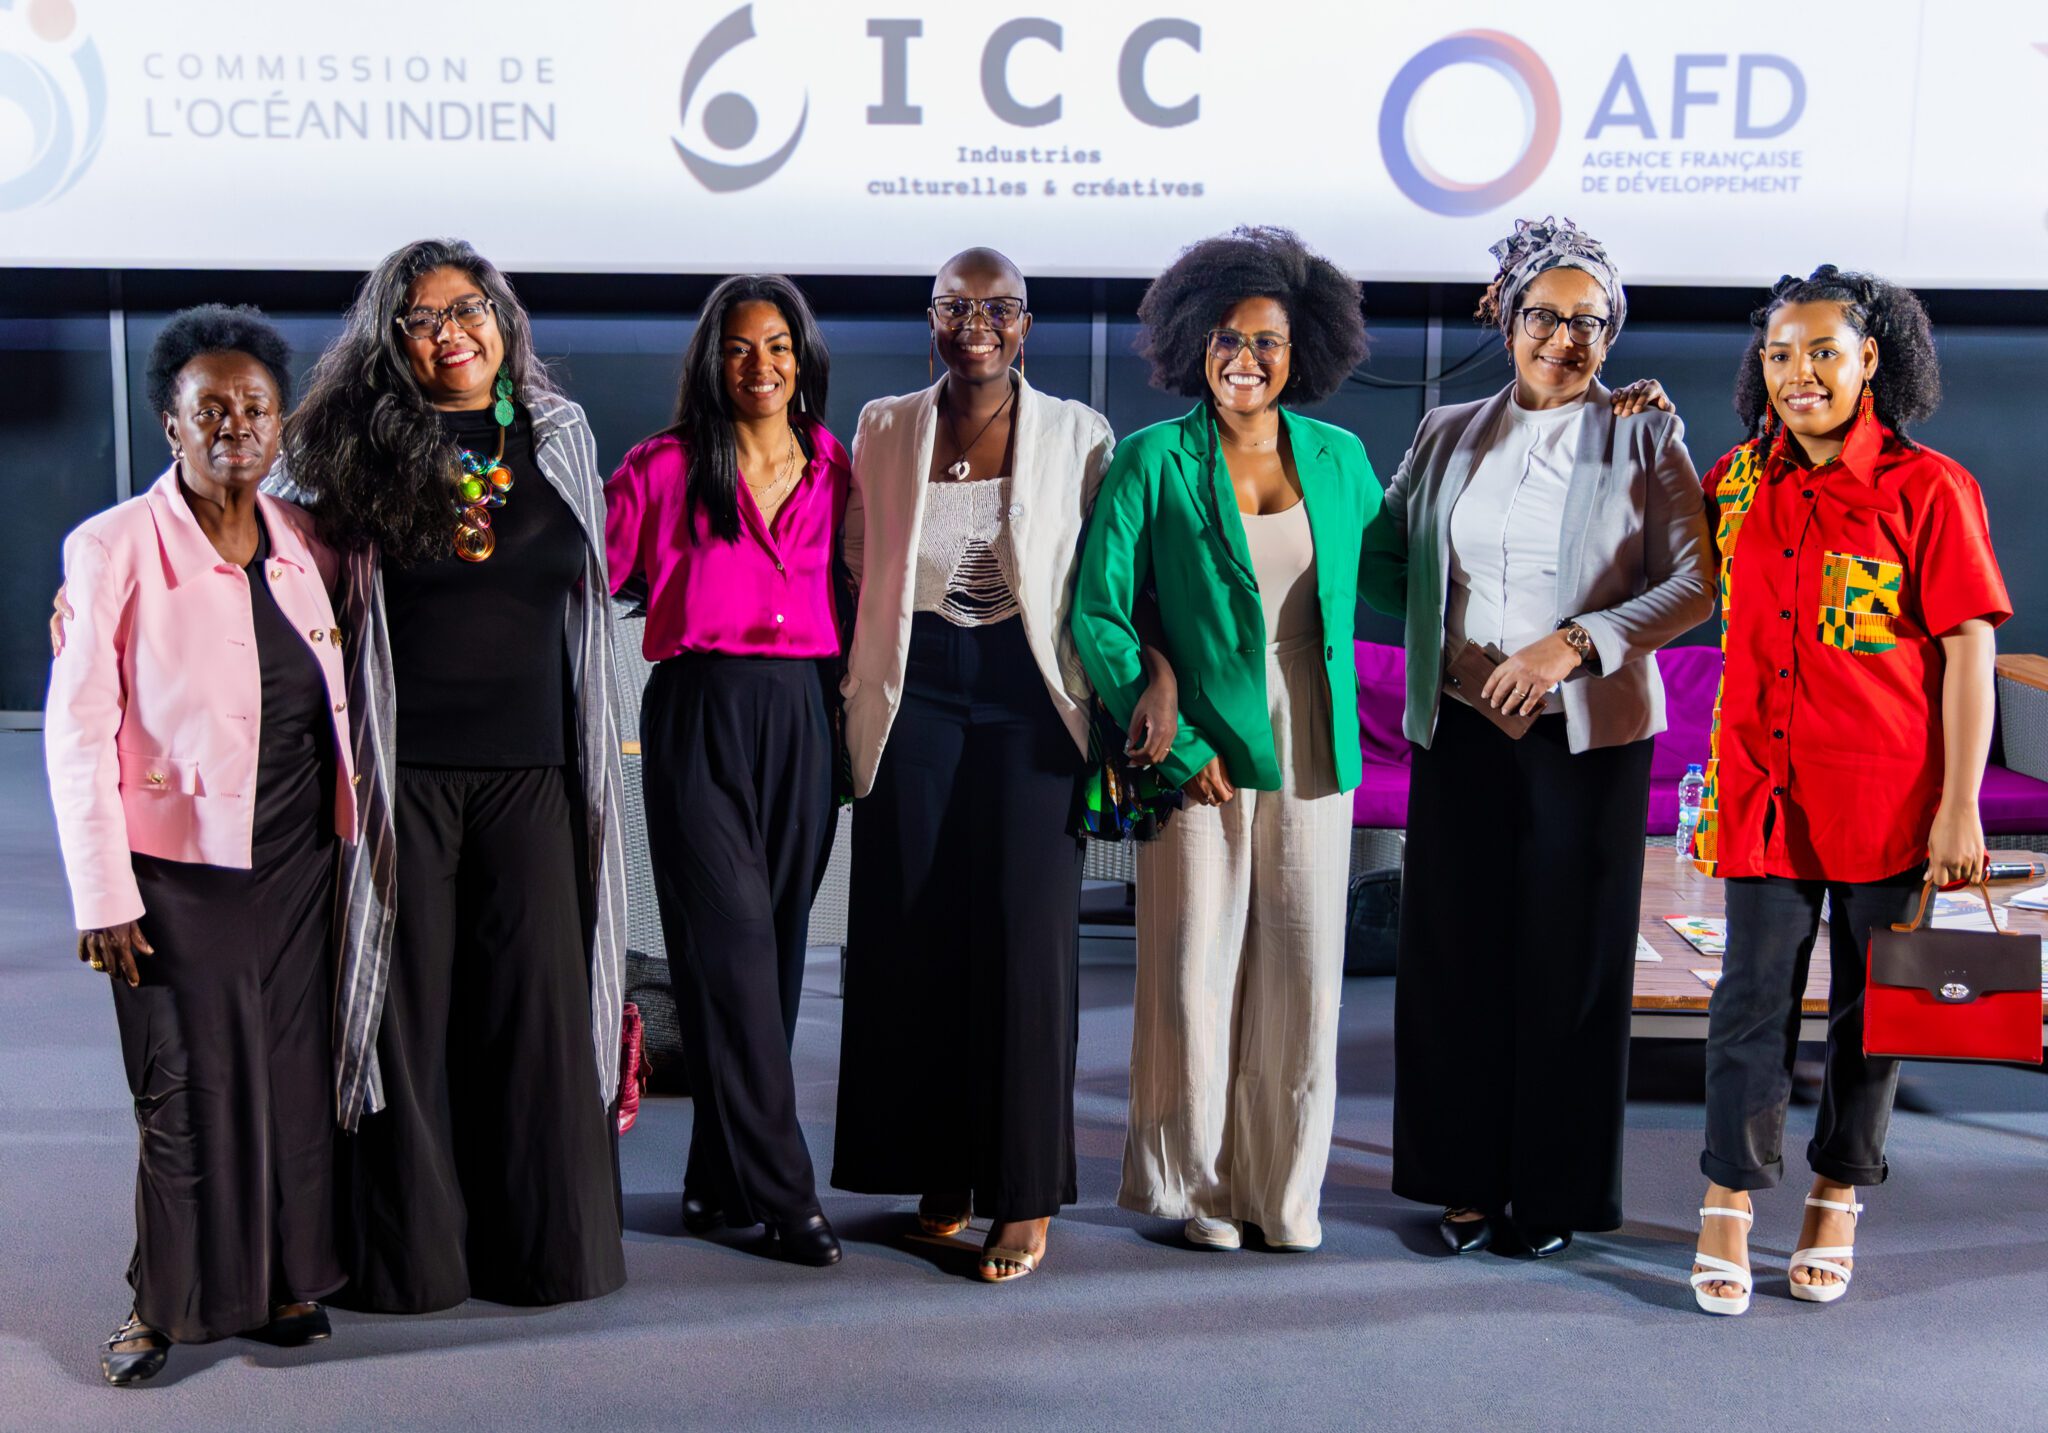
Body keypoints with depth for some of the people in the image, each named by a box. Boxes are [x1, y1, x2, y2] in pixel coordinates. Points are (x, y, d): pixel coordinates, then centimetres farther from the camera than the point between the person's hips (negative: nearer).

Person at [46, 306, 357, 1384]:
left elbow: (330, 694, 19)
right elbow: (76, 730, -9)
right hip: (182, 869, -4)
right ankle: (167, 1301, 19)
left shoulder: (305, 543, 6)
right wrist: (103, 894, -12)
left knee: (294, 1075, 8)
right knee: (190, 1086, 3)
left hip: (300, 861, 4)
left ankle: (282, 1279, 24)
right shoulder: (115, 547, -8)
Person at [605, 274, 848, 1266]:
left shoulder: (830, 467, 11)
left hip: (799, 718, 4)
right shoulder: (667, 466, 1)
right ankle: (782, 1192, -3)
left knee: (775, 945, 7)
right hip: (700, 716, -4)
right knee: (733, 944, -9)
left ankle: (721, 1177, 21)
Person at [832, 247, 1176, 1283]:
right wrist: (846, 704, 8)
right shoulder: (881, 431, 10)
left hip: (1030, 692, -2)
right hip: (915, 691, 2)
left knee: (1028, 928, -7)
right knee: (916, 929, 2)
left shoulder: (1078, 436, 4)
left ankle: (1025, 1195, 2)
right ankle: (938, 1172, 17)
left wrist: (1158, 678, -12)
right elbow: (854, 573, 14)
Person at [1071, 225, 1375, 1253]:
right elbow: (1096, 617, -6)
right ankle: (1193, 1184, 20)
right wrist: (1177, 741, -10)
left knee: (1305, 971, 6)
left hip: (1312, 753, 4)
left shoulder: (1339, 459, 10)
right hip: (1200, 750, -3)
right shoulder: (1153, 461, -2)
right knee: (1196, 968, 2)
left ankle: (1286, 1189, 22)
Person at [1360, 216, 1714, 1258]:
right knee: (1456, 950, 4)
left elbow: (1692, 583, -5)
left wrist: (1575, 642, -16)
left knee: (1570, 957, 3)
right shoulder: (1448, 436, 10)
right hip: (1461, 731, 2)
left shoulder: (1641, 438, 2)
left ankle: (1558, 1188, 17)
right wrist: (1443, 654, 1)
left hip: (1589, 733, -2)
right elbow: (1387, 558, 16)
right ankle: (1468, 1179, 18)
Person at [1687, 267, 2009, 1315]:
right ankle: (1730, 1202, 15)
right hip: (1765, 790, 3)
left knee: (1870, 1004, 9)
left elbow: (1969, 654, -7)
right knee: (1753, 999, 4)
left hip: (1887, 795, -3)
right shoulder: (1736, 481, 7)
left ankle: (1837, 1199, 26)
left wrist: (1960, 808, -11)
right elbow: (1699, 595, 26)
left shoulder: (1929, 489, -6)